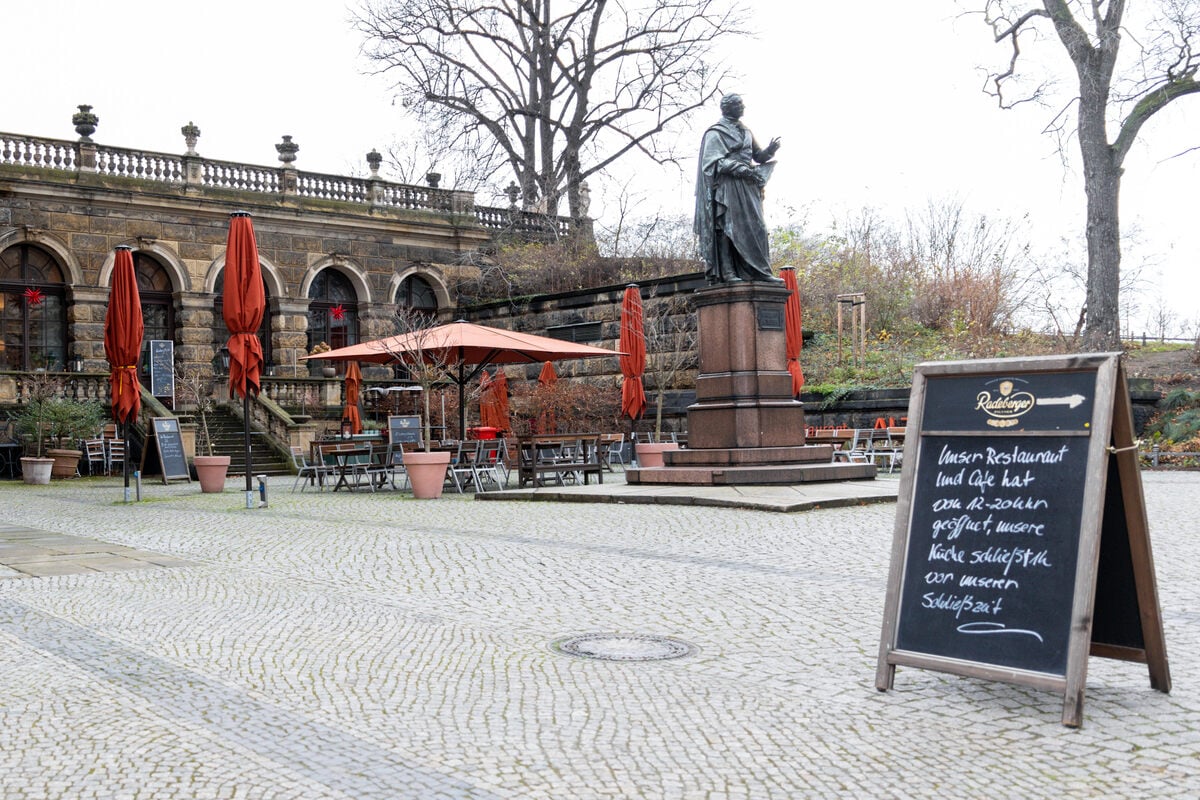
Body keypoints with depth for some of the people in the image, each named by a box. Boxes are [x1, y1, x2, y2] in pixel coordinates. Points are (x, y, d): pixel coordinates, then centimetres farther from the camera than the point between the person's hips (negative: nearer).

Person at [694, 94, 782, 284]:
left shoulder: (745, 132, 21)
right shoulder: (716, 133, -1)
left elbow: (757, 156, 21)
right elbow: (712, 162, -11)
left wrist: (770, 149, -2)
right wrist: (741, 169, -20)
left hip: (748, 187, 7)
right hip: (727, 186, -7)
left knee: (756, 227, 1)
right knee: (726, 227, -11)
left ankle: (760, 272, 0)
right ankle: (726, 272, -14)